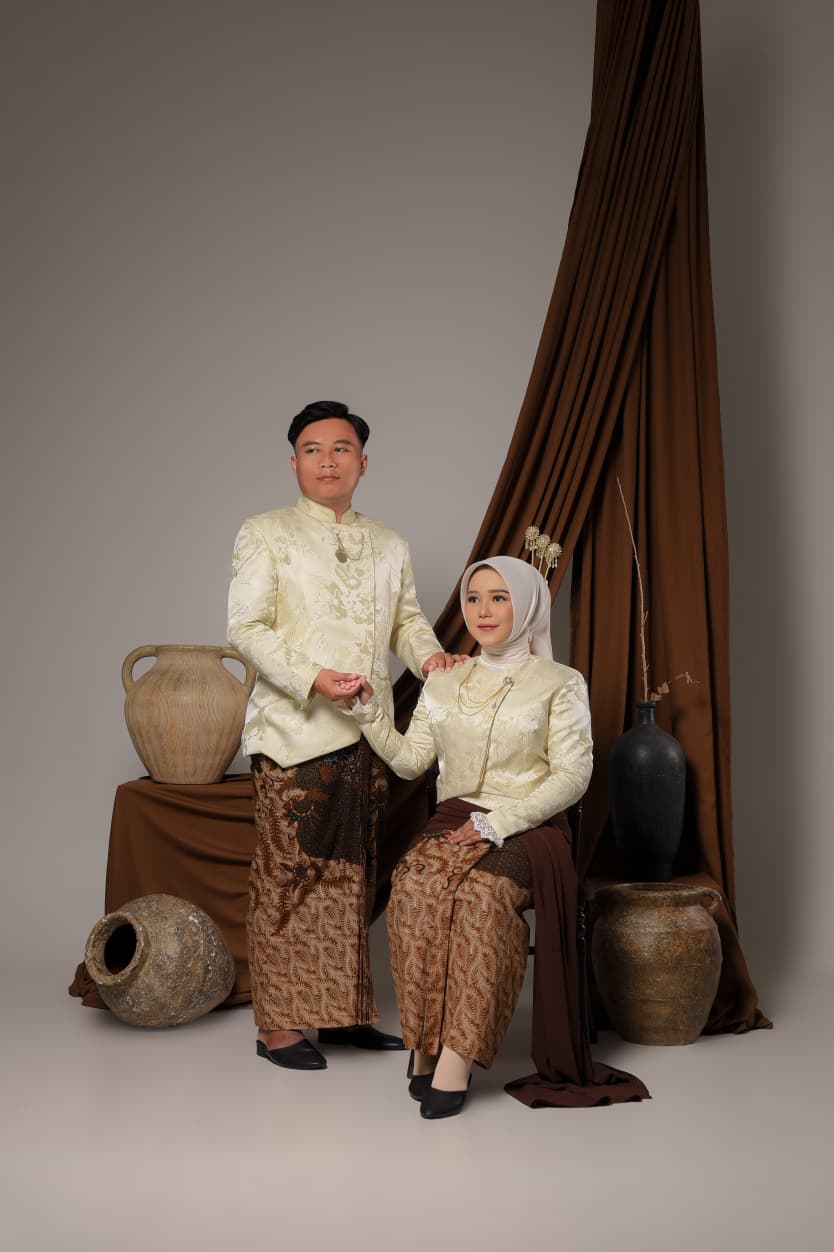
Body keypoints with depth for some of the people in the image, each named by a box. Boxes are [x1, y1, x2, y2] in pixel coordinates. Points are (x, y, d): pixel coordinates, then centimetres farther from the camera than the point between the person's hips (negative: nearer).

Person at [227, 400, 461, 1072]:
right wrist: (310, 678, -20)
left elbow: (406, 616, 18)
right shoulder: (265, 534, 1)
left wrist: (427, 652, -5)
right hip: (296, 732, -5)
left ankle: (345, 1011, 22)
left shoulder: (390, 544, 17)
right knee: (288, 877, -3)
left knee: (353, 877, 11)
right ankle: (278, 1025, 6)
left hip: (370, 734, 5)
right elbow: (247, 627, -7)